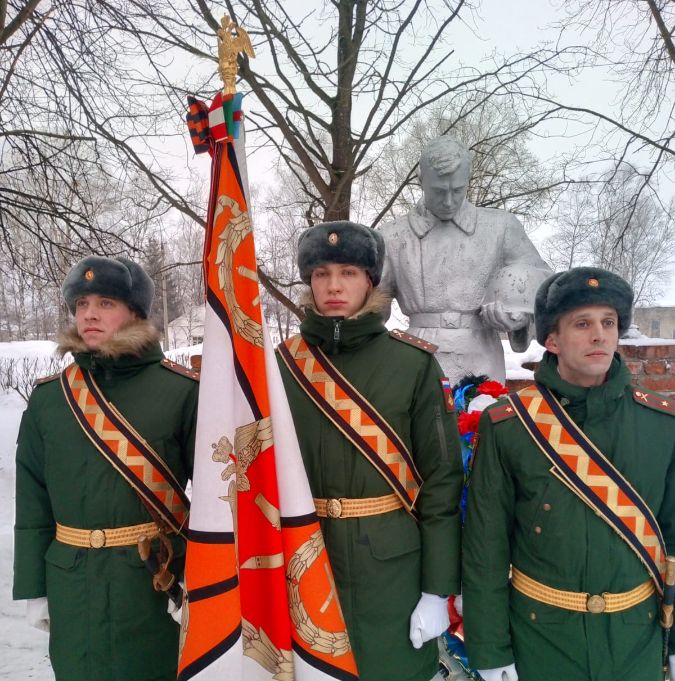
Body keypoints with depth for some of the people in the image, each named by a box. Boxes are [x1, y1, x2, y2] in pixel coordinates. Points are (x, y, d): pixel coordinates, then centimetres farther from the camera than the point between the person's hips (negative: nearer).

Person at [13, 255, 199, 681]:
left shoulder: (181, 390, -11)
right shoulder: (49, 397, 2)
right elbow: (33, 500, 8)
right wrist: (33, 586, 7)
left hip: (162, 580, -3)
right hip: (74, 587, 4)